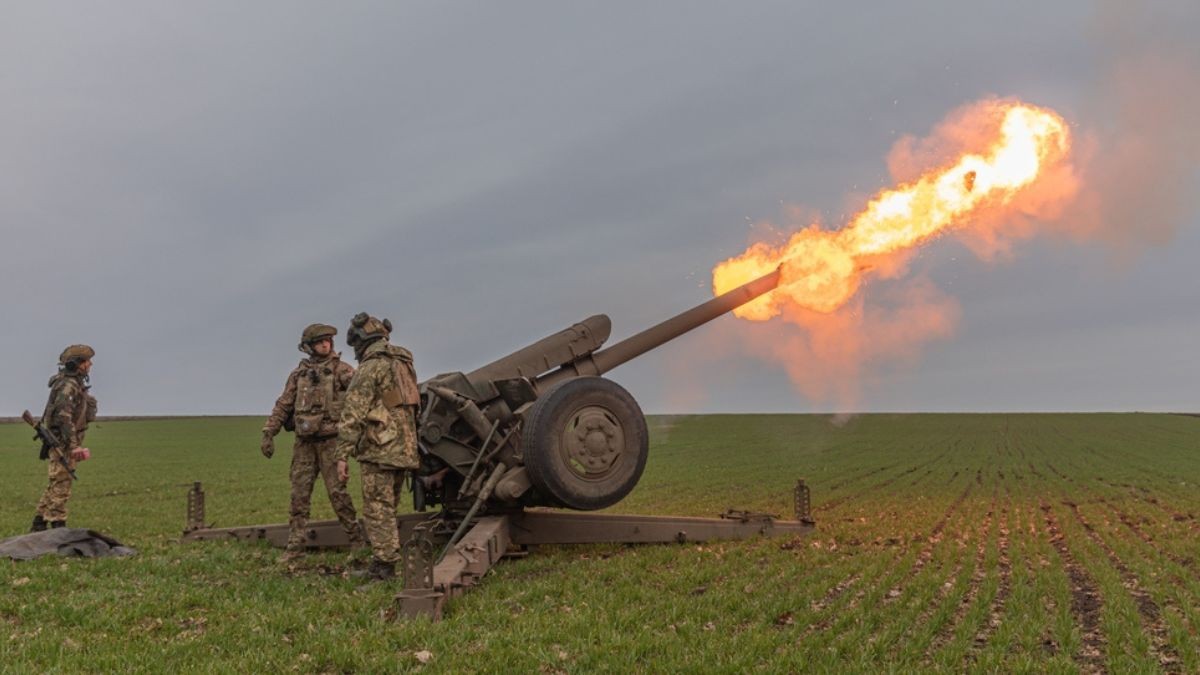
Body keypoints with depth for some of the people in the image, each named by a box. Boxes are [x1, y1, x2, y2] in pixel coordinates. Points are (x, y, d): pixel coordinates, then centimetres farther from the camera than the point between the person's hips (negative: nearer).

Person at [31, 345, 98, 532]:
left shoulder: (75, 384, 15)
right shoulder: (68, 385, -16)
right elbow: (64, 417, -24)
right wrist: (74, 445, -27)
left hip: (65, 442, 10)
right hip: (63, 443, -10)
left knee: (56, 485, 16)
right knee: (61, 484, -7)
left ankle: (38, 525, 23)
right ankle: (58, 526, -3)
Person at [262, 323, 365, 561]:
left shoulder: (340, 369, -1)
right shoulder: (299, 374, 11)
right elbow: (283, 406, 14)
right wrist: (268, 433, 7)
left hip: (331, 440, -4)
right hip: (304, 442, 4)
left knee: (337, 491, -4)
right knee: (299, 494, 6)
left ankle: (356, 540, 9)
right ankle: (295, 546, 14)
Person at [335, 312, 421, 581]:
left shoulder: (370, 367, -9)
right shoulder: (404, 364, 17)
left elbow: (353, 414, -13)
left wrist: (343, 454, -12)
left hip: (379, 449, -8)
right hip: (404, 448, 8)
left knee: (377, 508, -2)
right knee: (388, 508, 15)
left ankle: (384, 564, -1)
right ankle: (386, 560, 19)